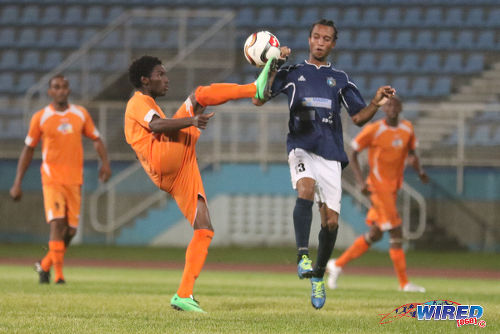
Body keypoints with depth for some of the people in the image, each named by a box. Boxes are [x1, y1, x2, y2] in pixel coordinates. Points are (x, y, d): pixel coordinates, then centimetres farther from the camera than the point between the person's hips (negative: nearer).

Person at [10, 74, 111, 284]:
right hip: (52, 179, -3)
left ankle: (45, 265, 27)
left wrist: (105, 162, -5)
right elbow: (28, 149, 8)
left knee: (70, 231, 4)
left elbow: (96, 139, 15)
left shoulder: (81, 114, 8)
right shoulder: (40, 117, 2)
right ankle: (58, 274, -16)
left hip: (74, 180, 3)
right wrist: (17, 183, 6)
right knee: (57, 223, -19)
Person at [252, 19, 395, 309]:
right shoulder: (292, 73, 11)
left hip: (331, 154, 2)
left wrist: (376, 104, -4)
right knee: (306, 189, -34)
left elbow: (359, 117, 16)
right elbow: (259, 100, 1)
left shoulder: (340, 79, 16)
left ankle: (318, 276, 18)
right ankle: (303, 255, -35)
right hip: (301, 146, -2)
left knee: (331, 221, -2)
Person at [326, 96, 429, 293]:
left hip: (393, 188, 7)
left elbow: (411, 153, 21)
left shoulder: (407, 130, 7)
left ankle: (338, 264, 24)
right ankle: (404, 282, -5)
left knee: (375, 235, 12)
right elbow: (353, 154, -6)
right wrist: (361, 181, -17)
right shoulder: (373, 130, -11)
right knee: (395, 233, -10)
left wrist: (419, 171, 1)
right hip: (378, 186, -7)